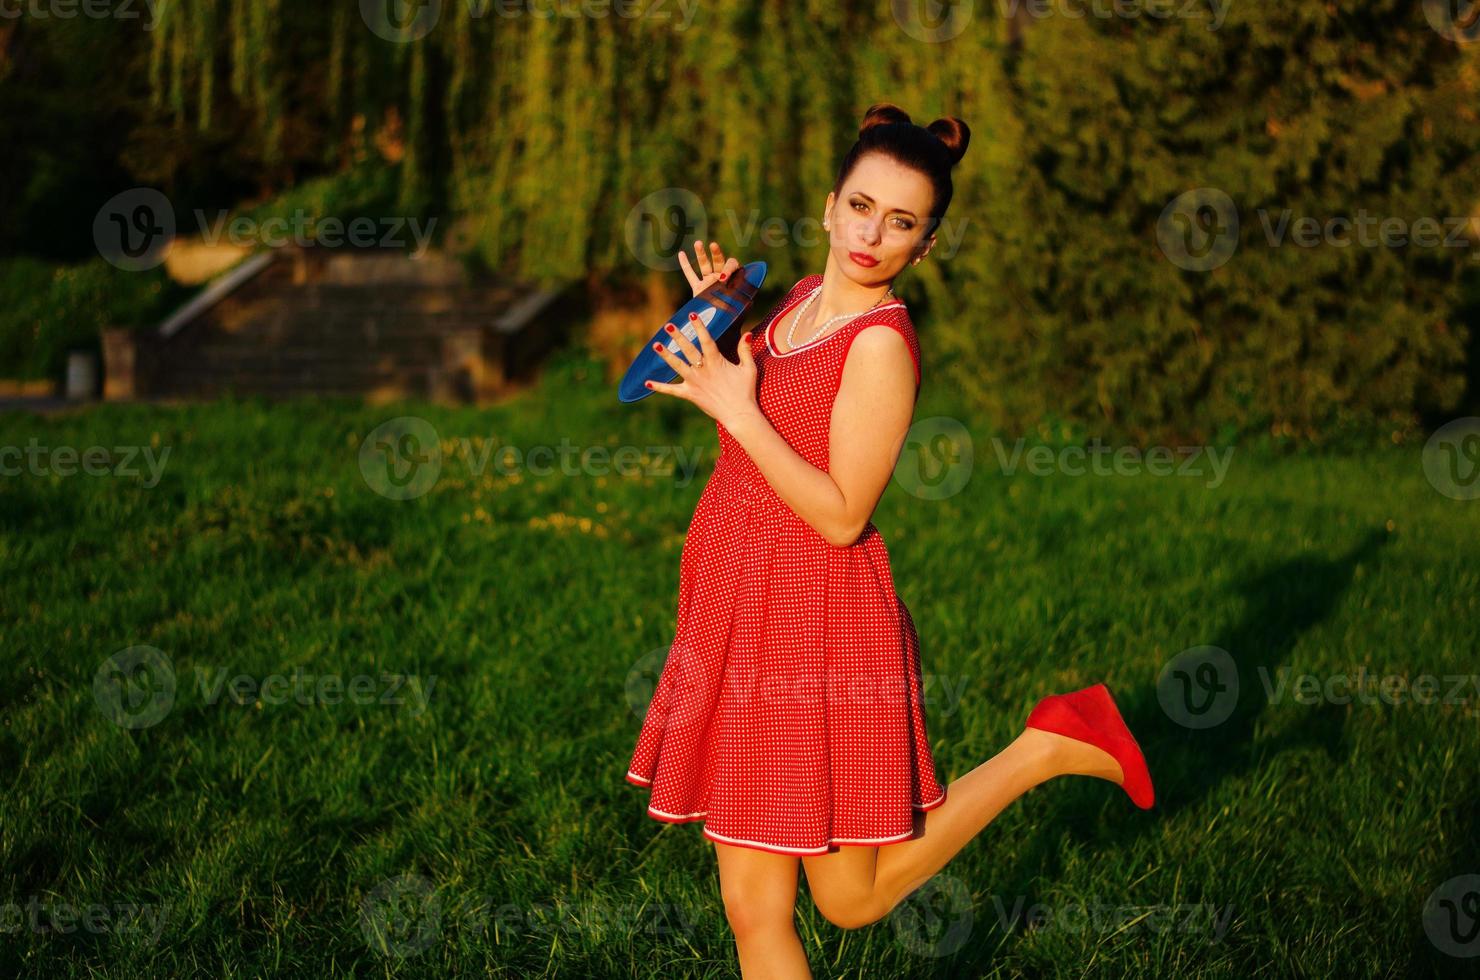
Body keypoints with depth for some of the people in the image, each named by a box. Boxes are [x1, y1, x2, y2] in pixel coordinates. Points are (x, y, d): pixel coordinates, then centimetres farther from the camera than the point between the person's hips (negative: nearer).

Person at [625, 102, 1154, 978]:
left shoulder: (882, 341, -18)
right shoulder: (802, 299, 7)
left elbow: (841, 515, -20)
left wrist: (737, 410, -21)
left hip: (819, 622, -8)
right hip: (739, 611, 8)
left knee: (853, 898, 9)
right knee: (753, 908, 10)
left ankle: (1047, 749, 18)